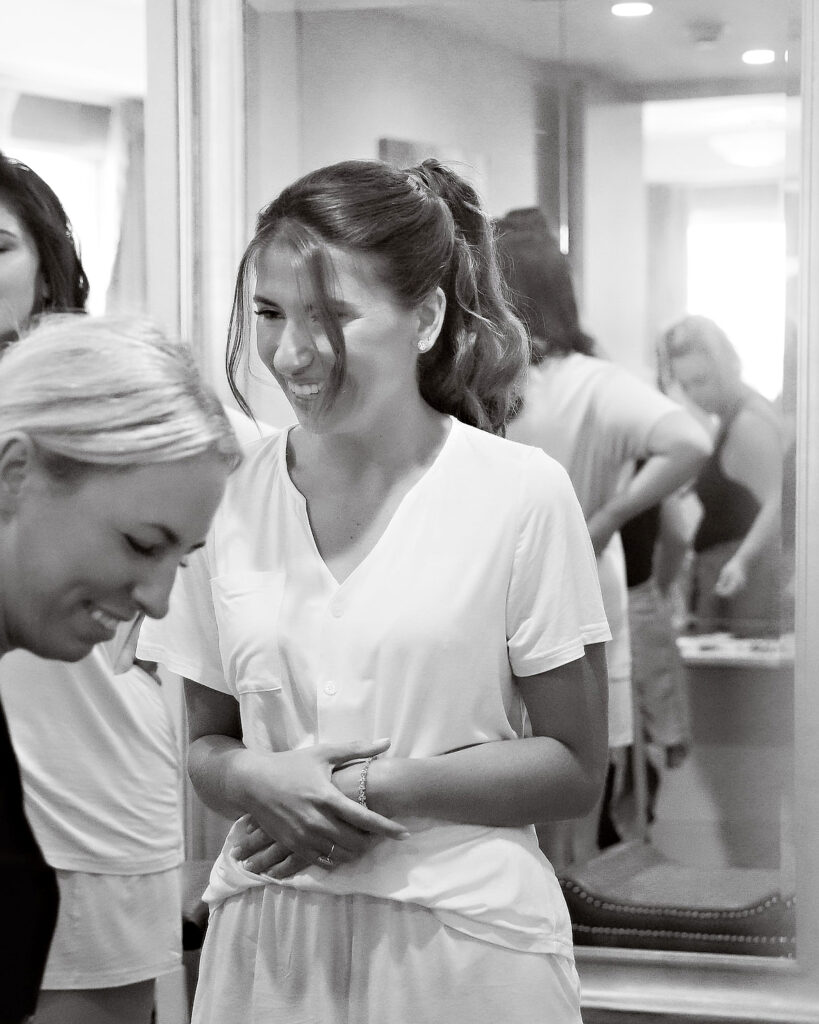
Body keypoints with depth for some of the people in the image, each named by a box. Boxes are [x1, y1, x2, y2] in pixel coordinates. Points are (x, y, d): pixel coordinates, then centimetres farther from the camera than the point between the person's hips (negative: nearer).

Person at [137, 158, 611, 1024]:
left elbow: (575, 768, -5)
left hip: (464, 940, -2)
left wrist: (374, 786, -16)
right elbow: (207, 743, 9)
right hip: (268, 940, 3)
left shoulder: (520, 494, -9)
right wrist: (256, 779, -13)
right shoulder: (226, 497, -1)